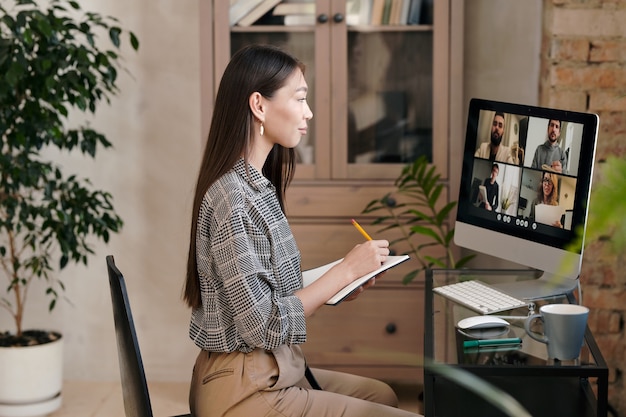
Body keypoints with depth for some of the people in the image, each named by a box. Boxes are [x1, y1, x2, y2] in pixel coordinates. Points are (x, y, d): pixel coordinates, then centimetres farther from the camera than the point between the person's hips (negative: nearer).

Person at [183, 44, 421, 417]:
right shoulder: (231, 196, -22)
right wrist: (345, 270, -17)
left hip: (274, 368, 10)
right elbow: (262, 326, -22)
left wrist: (336, 285, 2)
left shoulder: (256, 184, 7)